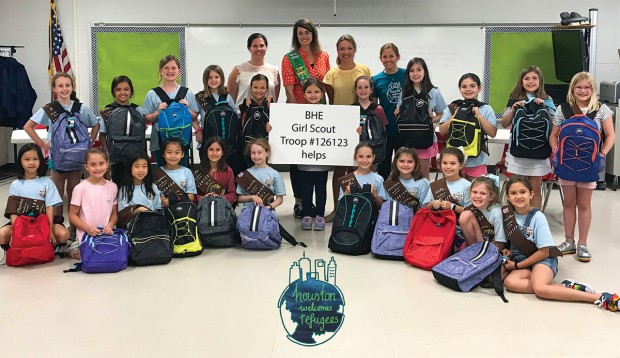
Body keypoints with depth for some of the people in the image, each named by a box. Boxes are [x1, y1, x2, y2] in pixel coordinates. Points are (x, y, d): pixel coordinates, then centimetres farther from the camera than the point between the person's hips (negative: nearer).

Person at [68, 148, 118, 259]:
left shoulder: (112, 187, 5)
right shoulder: (80, 188, -5)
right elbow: (72, 215, -3)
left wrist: (110, 225, -9)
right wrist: (87, 228, -17)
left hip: (106, 233, 4)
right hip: (86, 235, -4)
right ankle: (73, 248, 9)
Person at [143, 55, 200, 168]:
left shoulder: (187, 93, 6)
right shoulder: (152, 94, 2)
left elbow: (194, 118, 9)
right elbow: (146, 119, 2)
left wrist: (187, 109, -10)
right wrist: (158, 112, -13)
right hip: (159, 144, 0)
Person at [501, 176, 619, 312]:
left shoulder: (537, 217, -12)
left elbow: (544, 252, -11)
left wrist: (517, 265, -11)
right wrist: (509, 252, -6)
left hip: (543, 260, -5)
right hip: (521, 261, 5)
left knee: (539, 288, -37)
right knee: (510, 282, -30)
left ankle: (600, 298, -32)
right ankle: (565, 287, -24)